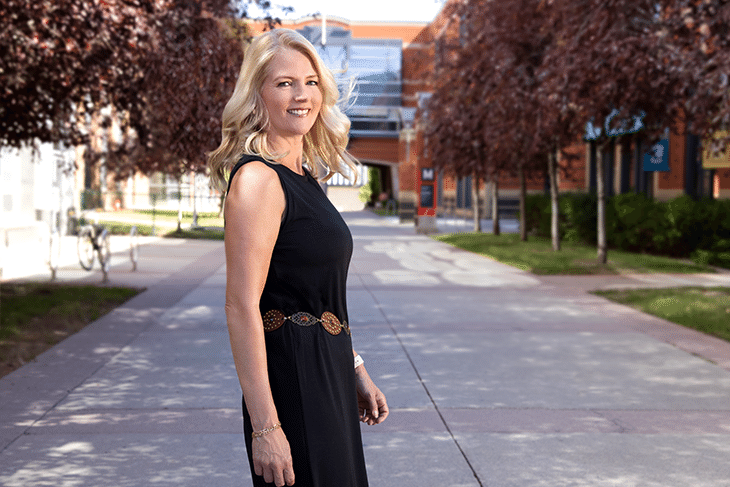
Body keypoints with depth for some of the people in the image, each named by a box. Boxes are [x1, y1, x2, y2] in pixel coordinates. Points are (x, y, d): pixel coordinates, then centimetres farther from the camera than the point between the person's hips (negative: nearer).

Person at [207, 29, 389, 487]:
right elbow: (242, 309, -21)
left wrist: (355, 371, 20)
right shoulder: (257, 178, -15)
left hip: (327, 379, 9)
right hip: (292, 381, -9)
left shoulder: (306, 177, 13)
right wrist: (264, 426, -25)